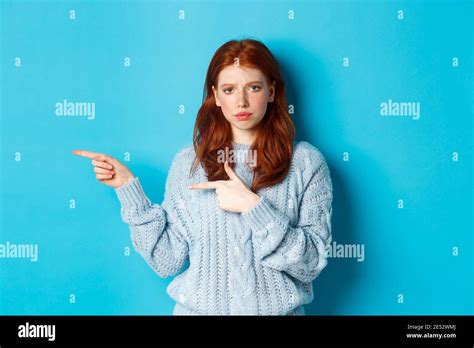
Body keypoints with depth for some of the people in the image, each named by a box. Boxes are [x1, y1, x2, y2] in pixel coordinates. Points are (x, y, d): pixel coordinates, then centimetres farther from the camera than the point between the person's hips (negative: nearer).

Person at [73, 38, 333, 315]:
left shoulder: (306, 162, -8)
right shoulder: (189, 161, -4)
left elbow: (312, 264, -12)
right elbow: (167, 262, -6)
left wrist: (254, 207, -22)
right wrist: (128, 187, -12)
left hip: (276, 309, -1)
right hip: (198, 308, 1)